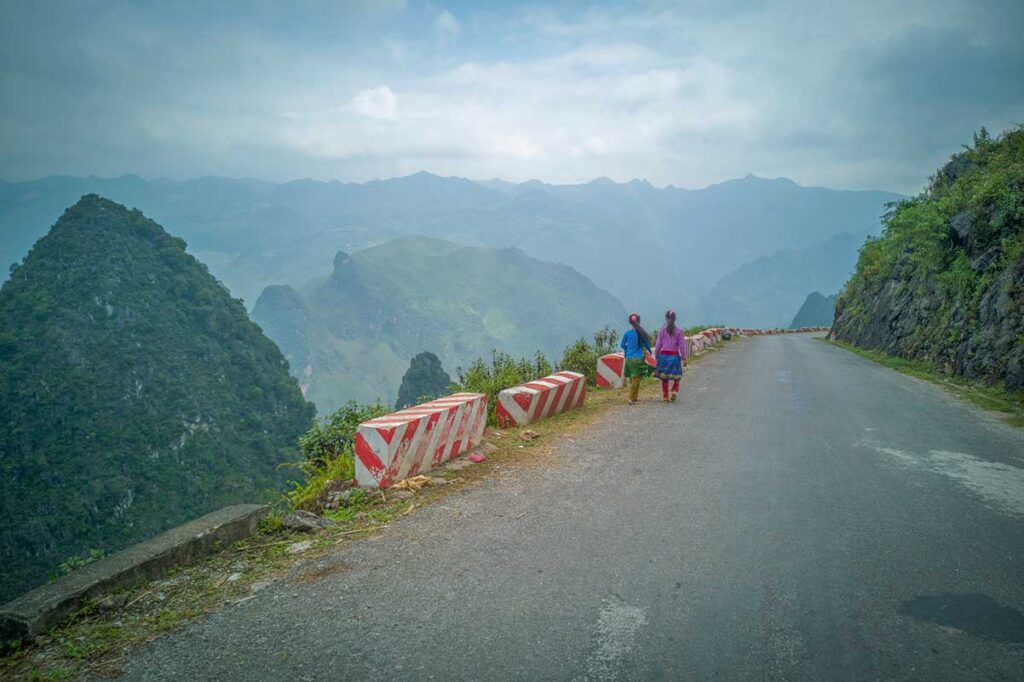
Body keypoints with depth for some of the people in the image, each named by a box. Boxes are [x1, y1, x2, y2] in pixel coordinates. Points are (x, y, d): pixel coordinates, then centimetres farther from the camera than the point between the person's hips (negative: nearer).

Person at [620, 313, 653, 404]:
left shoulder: (627, 333, -4)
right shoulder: (642, 333, -8)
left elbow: (623, 345, 5)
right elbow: (647, 345, 2)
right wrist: (649, 351, 25)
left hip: (629, 359, 2)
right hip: (639, 359, -2)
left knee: (632, 379, 16)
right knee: (636, 380, 2)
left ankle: (634, 397, 24)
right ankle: (632, 399, -5)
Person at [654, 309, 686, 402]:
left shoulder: (662, 330, -2)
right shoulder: (679, 331, -4)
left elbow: (658, 344, 0)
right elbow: (682, 345, -3)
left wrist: (656, 356, 9)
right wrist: (684, 358, 2)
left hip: (664, 355, 1)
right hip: (675, 355, -1)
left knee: (664, 377, 9)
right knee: (676, 376, 15)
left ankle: (665, 397, 11)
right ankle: (675, 391, -5)